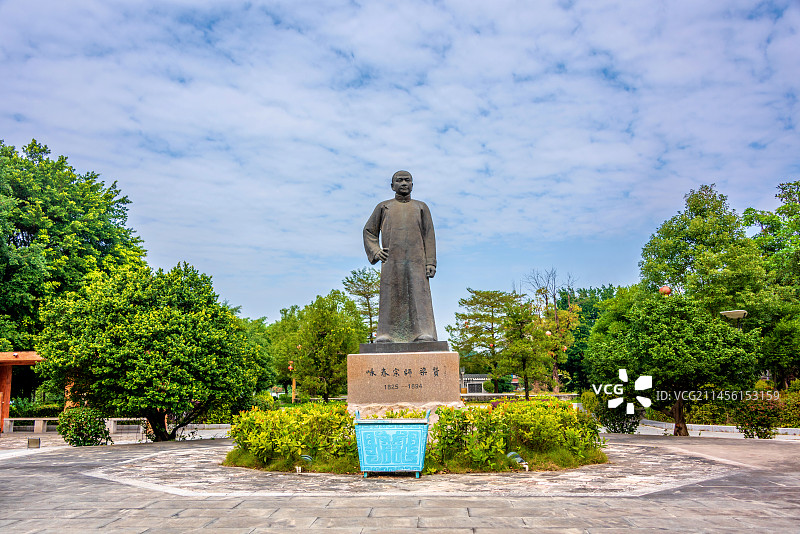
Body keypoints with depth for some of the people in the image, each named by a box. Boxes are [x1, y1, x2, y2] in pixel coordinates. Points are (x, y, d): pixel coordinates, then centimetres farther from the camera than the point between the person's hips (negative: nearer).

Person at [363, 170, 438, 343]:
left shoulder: (421, 207, 17)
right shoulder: (383, 206, 18)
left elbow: (429, 236, 10)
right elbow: (369, 231, 19)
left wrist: (431, 262, -2)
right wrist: (376, 251, 1)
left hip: (416, 258, 0)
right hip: (391, 258, 1)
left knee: (419, 293, -12)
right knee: (389, 295, -6)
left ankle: (424, 333, -18)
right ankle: (385, 334, -6)